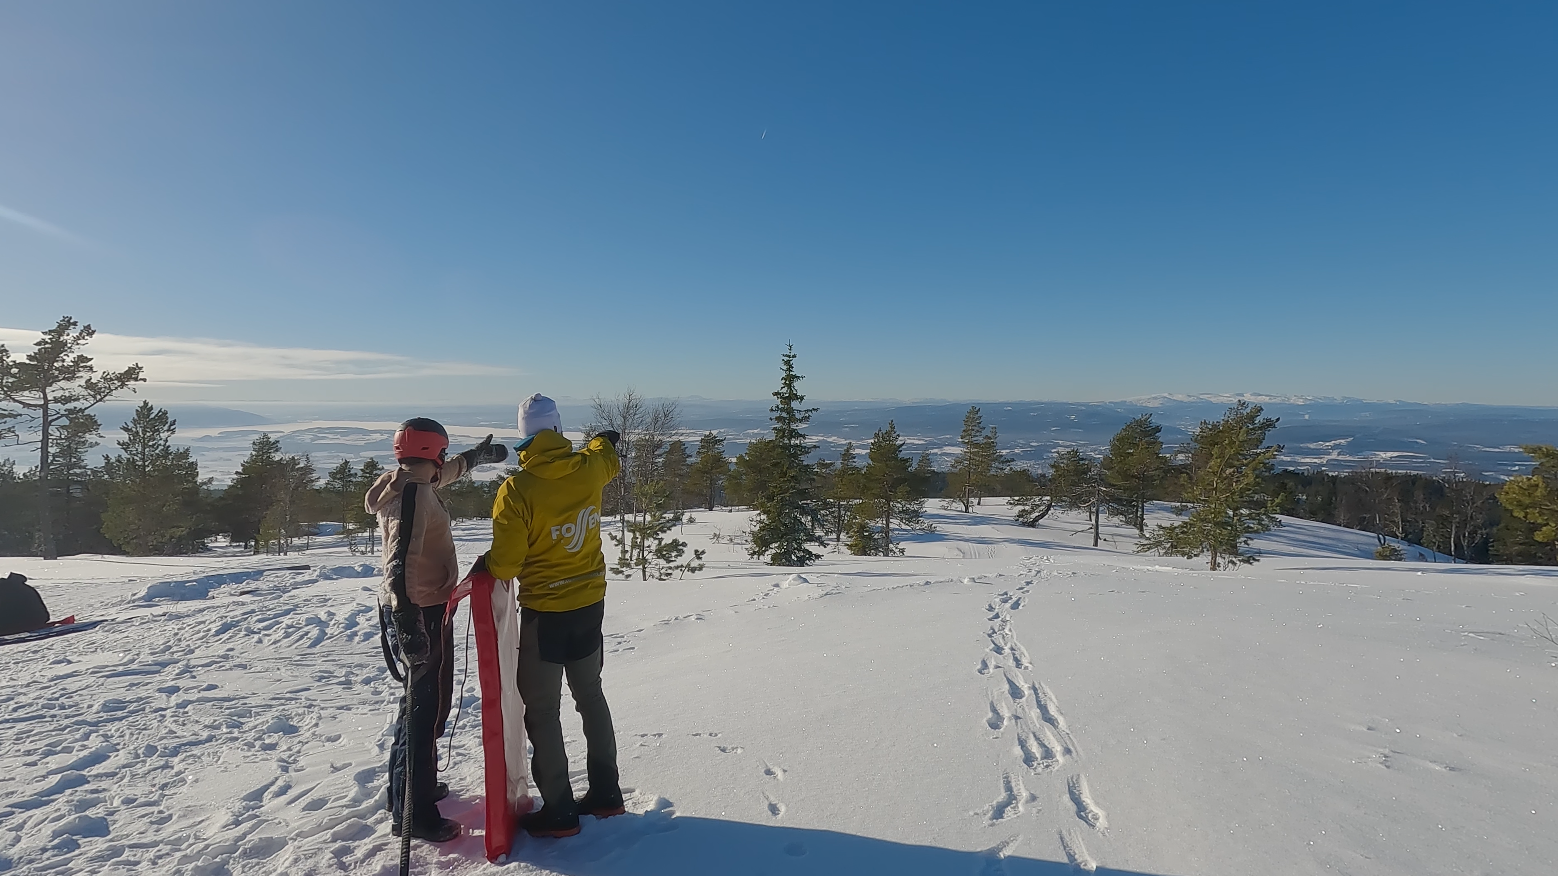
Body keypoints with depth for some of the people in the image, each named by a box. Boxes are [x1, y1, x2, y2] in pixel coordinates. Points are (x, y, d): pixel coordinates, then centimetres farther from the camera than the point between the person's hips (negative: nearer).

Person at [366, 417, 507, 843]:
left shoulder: (404, 484, 9)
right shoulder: (415, 493, -20)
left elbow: (442, 473, 32)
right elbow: (401, 560, -30)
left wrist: (476, 455, 46)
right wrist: (407, 621, -35)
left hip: (411, 608, 10)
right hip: (422, 610, -10)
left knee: (420, 699, 22)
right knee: (429, 705, -2)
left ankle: (411, 787, 37)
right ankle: (413, 812, 6)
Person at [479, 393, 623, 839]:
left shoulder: (516, 490, -20)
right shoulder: (590, 468, -8)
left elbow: (505, 562, -16)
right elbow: (607, 456, 18)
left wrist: (484, 569, 7)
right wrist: (603, 440, 41)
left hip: (544, 612, -5)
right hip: (590, 603, 5)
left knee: (542, 710, 10)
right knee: (590, 695, 20)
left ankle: (558, 811, 18)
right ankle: (605, 793, 30)